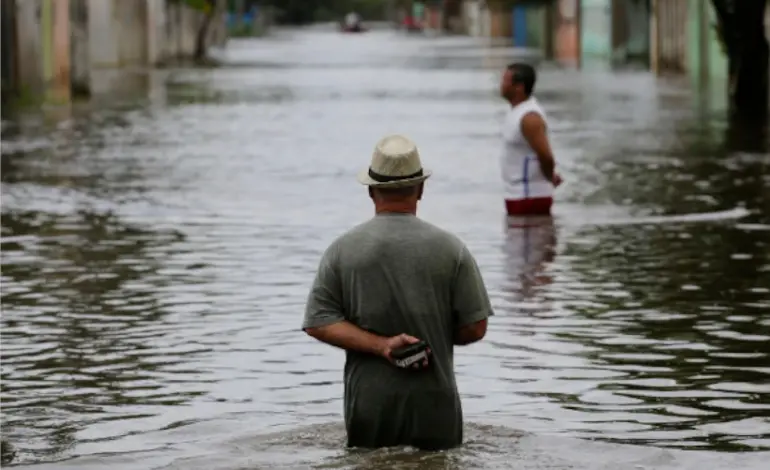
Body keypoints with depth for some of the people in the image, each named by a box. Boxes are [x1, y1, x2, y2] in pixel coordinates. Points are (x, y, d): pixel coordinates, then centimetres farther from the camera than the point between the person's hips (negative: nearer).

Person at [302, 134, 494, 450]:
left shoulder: (342, 250, 4)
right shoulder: (450, 249, 0)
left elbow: (318, 322, -1)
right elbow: (475, 328, 1)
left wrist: (380, 345, -6)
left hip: (369, 405, 1)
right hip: (434, 405, -1)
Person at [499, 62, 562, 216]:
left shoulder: (529, 118, -22)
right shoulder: (517, 111, 9)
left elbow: (546, 156, -27)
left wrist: (550, 178, -8)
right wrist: (550, 175, 14)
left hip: (530, 197, -10)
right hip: (517, 195, 10)